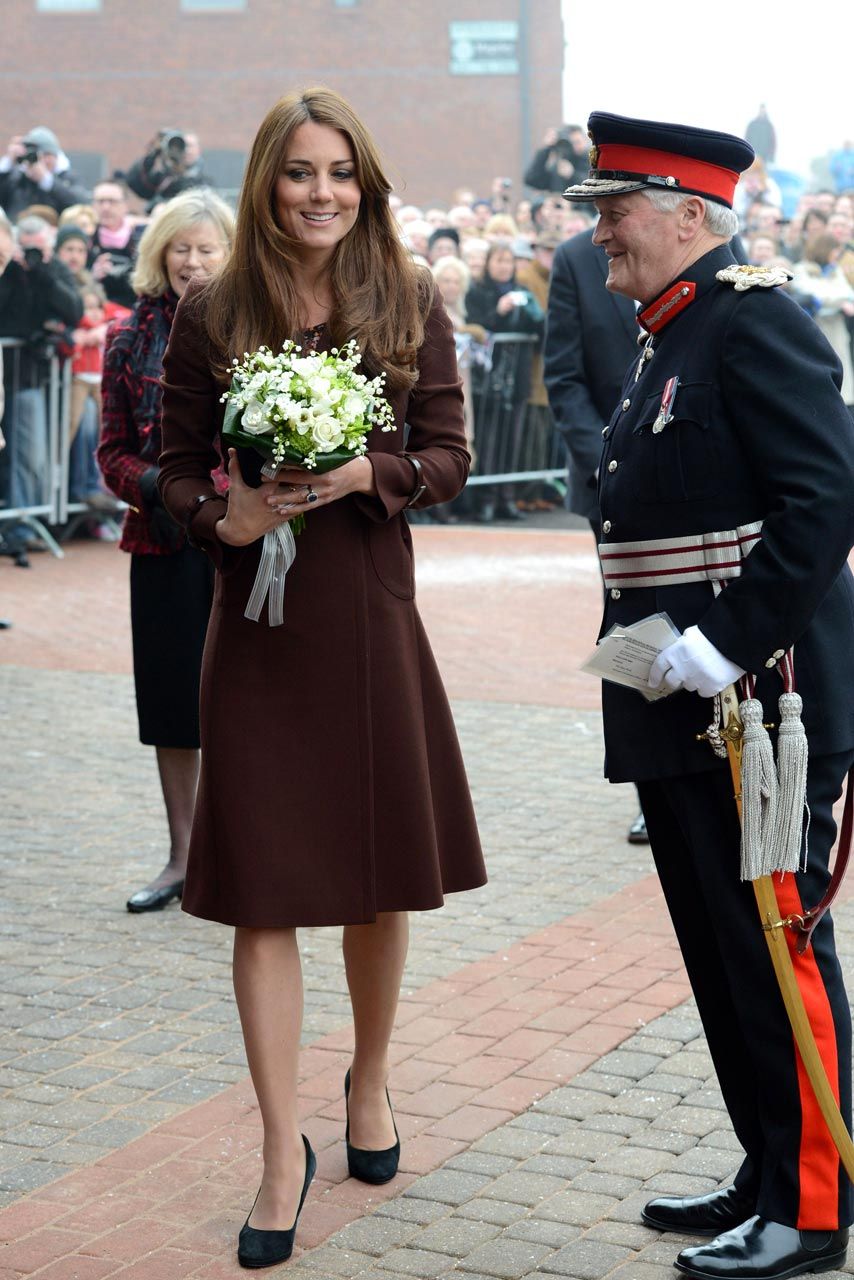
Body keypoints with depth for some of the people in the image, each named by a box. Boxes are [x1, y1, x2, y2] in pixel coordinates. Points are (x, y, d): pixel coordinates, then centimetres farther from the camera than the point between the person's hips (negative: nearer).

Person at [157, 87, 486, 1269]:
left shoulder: (411, 307, 0)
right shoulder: (211, 318, -2)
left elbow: (449, 455, 0)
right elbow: (178, 467, 2)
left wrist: (370, 474, -19)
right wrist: (225, 519, -19)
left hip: (372, 616, 1)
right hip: (259, 621, -1)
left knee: (380, 879, 13)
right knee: (264, 890, 0)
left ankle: (370, 1083, 37)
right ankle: (284, 1149, 8)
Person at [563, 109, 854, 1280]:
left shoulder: (755, 319, -12)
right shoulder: (669, 339, 17)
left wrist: (726, 644, -24)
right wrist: (647, 651, 12)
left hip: (758, 703, -10)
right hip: (678, 713, 10)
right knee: (720, 955, 16)